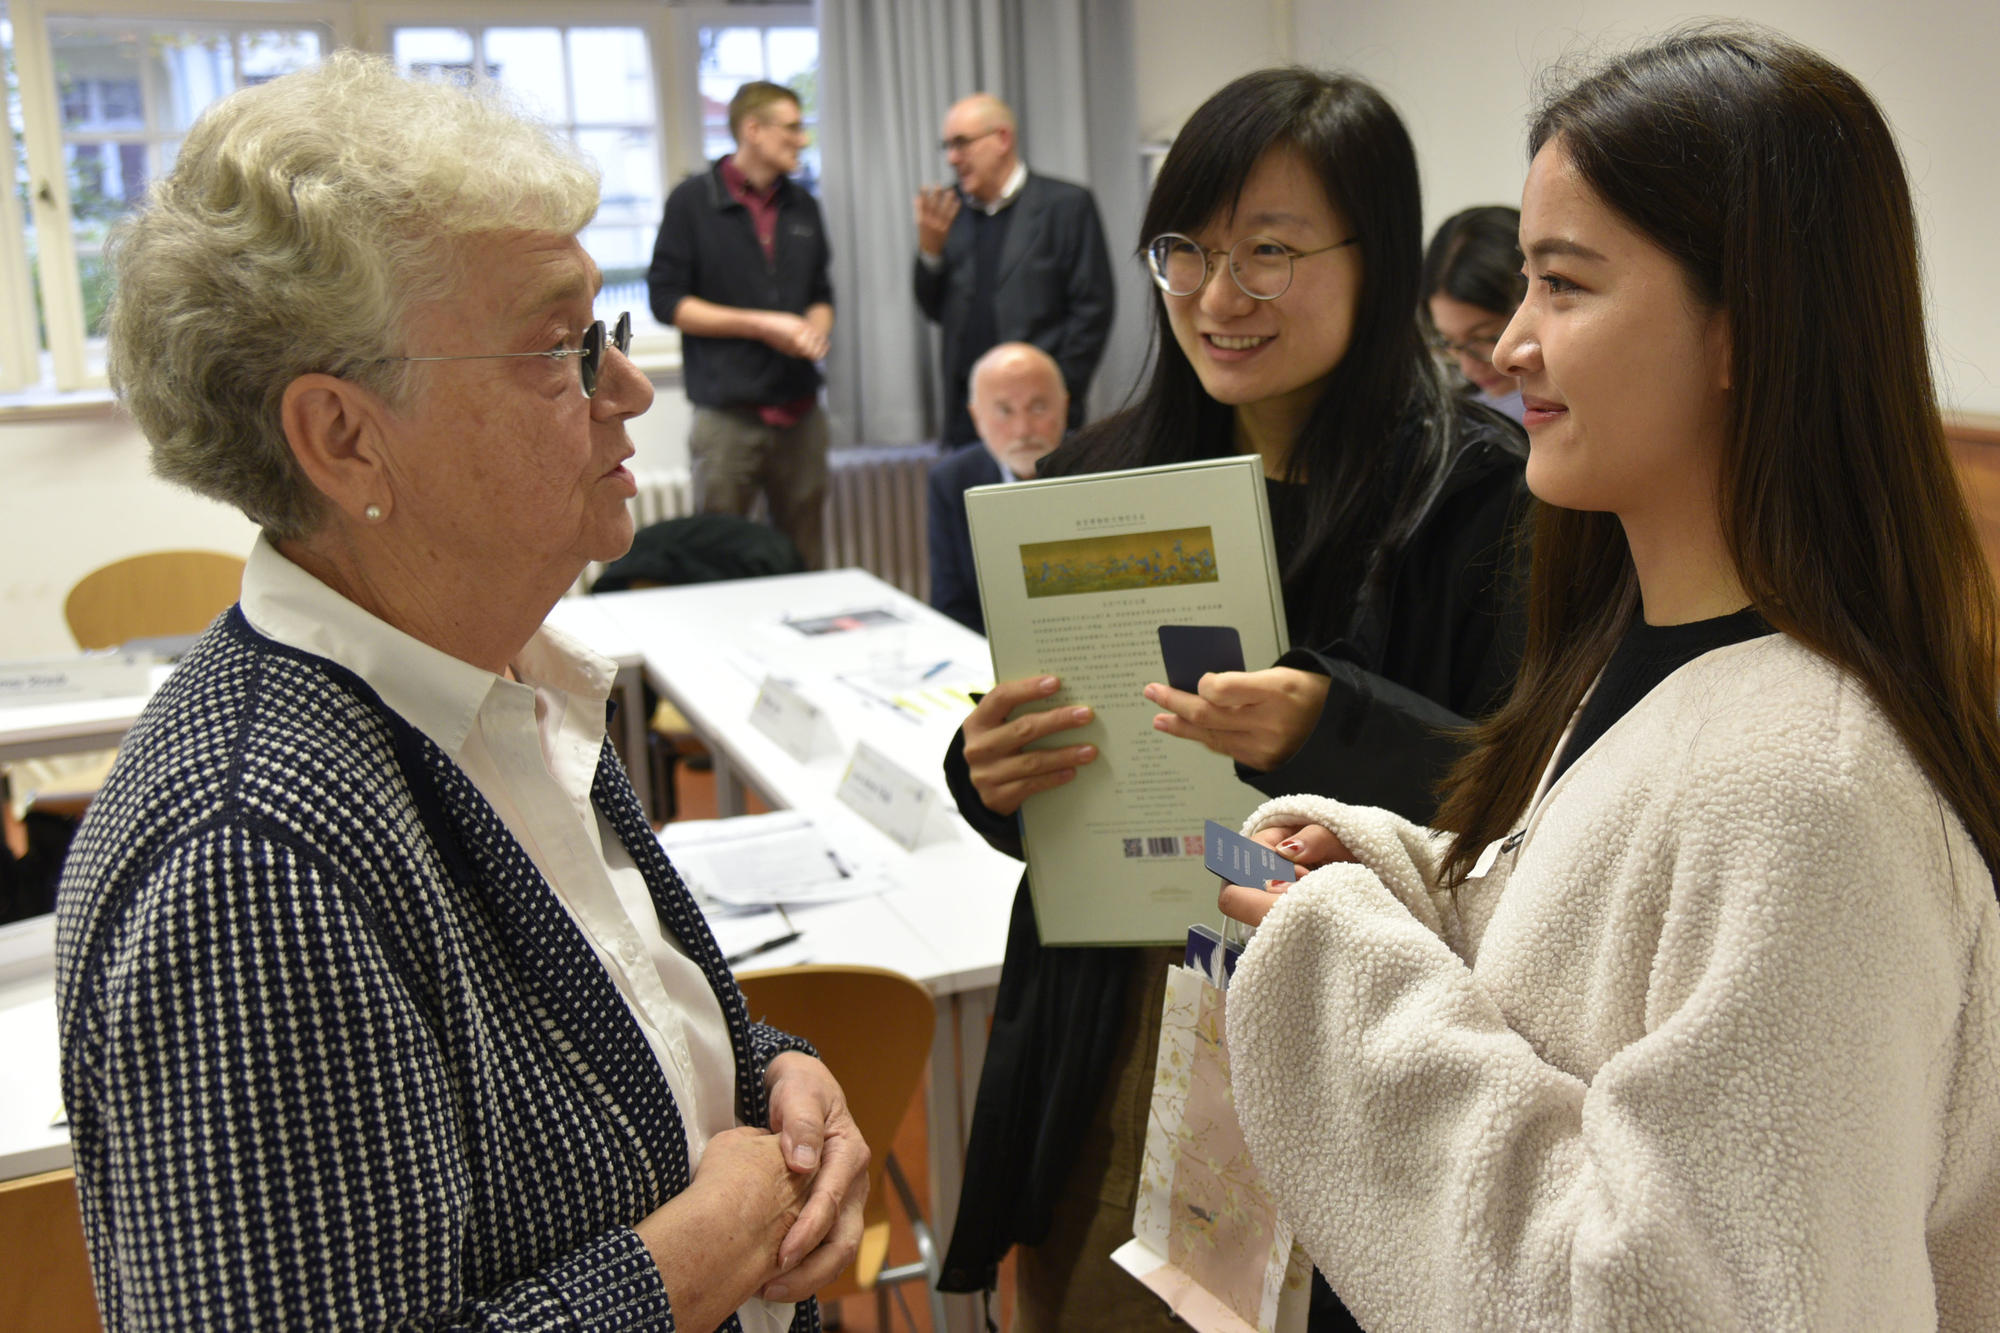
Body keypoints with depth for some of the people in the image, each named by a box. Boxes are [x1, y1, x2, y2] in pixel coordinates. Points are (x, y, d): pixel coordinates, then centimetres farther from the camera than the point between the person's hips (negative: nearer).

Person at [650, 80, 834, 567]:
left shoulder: (802, 206, 14)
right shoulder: (693, 200, -1)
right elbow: (666, 300, -5)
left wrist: (817, 328, -2)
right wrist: (761, 325, -12)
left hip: (800, 413, 5)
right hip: (727, 414, -4)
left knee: (806, 562, 6)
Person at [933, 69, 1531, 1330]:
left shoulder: (1475, 485, -11)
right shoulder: (1099, 479, 3)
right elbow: (1057, 801, 11)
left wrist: (1330, 731, -29)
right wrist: (991, 778, -11)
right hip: (1110, 1057, 4)